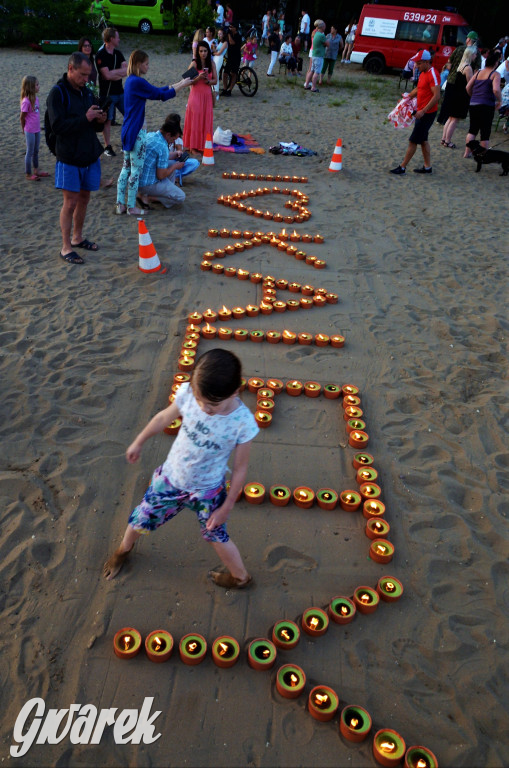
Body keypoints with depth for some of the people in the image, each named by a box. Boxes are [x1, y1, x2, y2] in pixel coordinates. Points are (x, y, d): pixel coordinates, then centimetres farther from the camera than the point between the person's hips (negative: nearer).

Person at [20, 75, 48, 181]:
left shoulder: (35, 98, 4)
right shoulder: (26, 101, -19)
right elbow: (22, 117, -11)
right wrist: (24, 129, 1)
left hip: (37, 129, 7)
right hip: (30, 131, -7)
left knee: (36, 151, 18)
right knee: (30, 152, 2)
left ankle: (36, 171, 31)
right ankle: (28, 174, 12)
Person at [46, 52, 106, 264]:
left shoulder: (86, 92, 11)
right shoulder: (58, 93, -11)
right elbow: (57, 126, -19)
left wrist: (100, 121, -6)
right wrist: (85, 118, -23)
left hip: (90, 155, 7)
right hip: (69, 158, -7)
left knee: (84, 198, 13)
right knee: (70, 202, -5)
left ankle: (77, 237, 28)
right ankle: (66, 248, 3)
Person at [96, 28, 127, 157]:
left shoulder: (118, 53, 10)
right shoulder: (100, 55, -11)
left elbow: (127, 71, -1)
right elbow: (107, 75, -20)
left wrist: (113, 73, -14)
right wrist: (120, 71, -8)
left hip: (120, 92, 7)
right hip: (107, 94, -6)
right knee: (107, 120, -2)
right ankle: (108, 147, 8)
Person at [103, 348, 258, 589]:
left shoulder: (243, 423, -31)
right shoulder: (188, 393, -25)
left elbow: (240, 468, -15)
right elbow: (164, 417, -3)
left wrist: (227, 507, -7)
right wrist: (138, 442, 11)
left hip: (207, 491, -3)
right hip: (170, 478, 3)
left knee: (217, 537, 17)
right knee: (139, 521, 19)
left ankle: (240, 576, 48)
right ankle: (123, 550, 56)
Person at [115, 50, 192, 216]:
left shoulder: (131, 80, 13)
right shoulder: (138, 82, -17)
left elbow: (156, 91, 18)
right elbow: (161, 95, -14)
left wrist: (177, 84, 15)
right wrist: (181, 86, -3)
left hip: (128, 130, 10)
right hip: (136, 132, -10)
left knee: (126, 167, 13)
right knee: (136, 170, -1)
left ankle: (120, 204, 16)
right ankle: (131, 207, 6)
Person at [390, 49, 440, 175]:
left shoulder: (432, 74, -18)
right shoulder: (423, 73, 12)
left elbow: (436, 96, -24)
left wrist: (423, 111, -27)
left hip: (427, 113, -10)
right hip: (422, 112, 10)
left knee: (413, 141, -6)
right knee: (423, 140, 15)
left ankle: (402, 168, -1)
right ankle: (427, 167, 21)